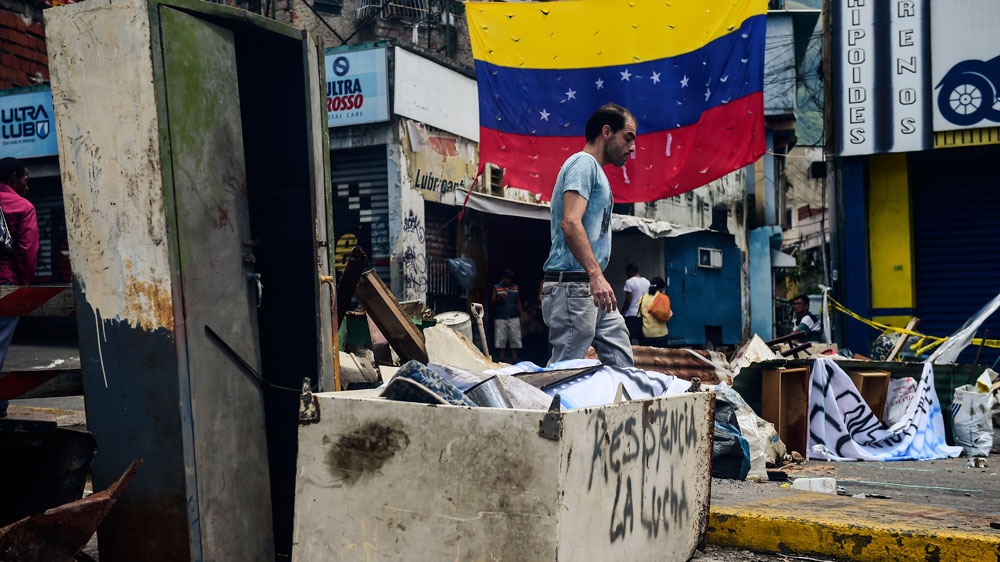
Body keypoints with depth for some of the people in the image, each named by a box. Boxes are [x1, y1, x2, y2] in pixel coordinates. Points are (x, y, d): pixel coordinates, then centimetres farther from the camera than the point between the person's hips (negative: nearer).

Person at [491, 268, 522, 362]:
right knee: (500, 340, -4)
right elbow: (492, 301, 2)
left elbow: (518, 301, 16)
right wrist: (499, 298, -18)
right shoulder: (497, 287, 6)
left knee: (515, 339, 0)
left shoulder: (515, 287, 13)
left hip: (514, 318, 2)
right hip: (500, 318, -2)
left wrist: (521, 315, 9)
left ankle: (515, 359, 5)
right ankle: (500, 360, 1)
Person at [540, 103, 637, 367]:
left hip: (590, 288, 11)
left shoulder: (596, 171, 23)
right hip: (572, 285, -11)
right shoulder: (584, 163, -8)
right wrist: (596, 275, -30)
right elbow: (570, 222, -22)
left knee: (621, 364, 9)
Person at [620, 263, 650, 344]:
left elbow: (628, 300, -12)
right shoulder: (647, 282, 11)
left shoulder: (629, 282, -8)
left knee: (632, 339, -7)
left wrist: (622, 312, -2)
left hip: (631, 315, -6)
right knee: (641, 339, 7)